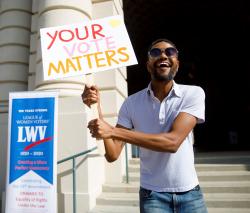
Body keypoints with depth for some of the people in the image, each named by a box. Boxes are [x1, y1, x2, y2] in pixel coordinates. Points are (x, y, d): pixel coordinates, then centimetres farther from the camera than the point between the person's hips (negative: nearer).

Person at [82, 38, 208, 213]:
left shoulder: (193, 94, -12)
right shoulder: (132, 103, -9)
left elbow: (173, 141, -24)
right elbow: (112, 155, -11)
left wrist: (113, 131, -29)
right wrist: (97, 109, -22)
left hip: (189, 193, 0)